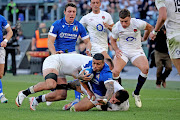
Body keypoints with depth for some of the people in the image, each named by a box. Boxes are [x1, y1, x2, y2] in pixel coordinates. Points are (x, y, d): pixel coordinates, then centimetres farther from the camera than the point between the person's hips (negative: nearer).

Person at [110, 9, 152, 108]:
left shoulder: (138, 23, -15)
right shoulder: (116, 27, -10)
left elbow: (149, 27, 7)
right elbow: (112, 40, 8)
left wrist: (144, 38, 21)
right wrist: (116, 49, -10)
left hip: (136, 50, 0)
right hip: (122, 51, 0)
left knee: (145, 69, -27)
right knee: (115, 72, -25)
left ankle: (136, 93, -5)